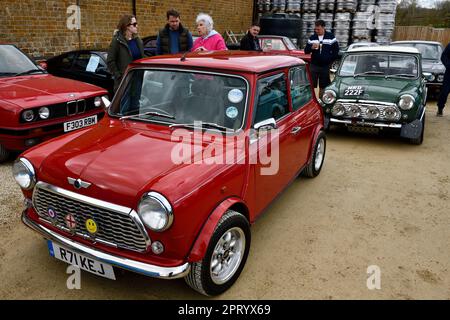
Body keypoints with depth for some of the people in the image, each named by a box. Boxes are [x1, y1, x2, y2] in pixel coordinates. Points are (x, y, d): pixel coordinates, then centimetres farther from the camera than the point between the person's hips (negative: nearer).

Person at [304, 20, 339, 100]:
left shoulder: (330, 37, -1)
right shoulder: (312, 38, 3)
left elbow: (336, 49, 6)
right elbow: (306, 51, 4)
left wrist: (331, 59, 1)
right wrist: (312, 48, -16)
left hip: (325, 66, 0)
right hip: (314, 65, 0)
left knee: (323, 86, 10)